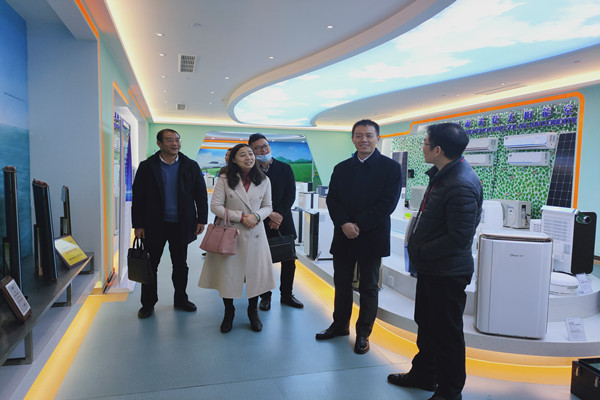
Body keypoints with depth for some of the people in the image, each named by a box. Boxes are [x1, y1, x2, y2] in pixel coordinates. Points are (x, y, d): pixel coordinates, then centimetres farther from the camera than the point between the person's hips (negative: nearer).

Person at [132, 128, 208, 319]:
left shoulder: (191, 166, 2)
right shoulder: (147, 167, -1)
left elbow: (201, 194, 5)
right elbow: (138, 197, 0)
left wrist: (201, 220, -2)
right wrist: (138, 225, -4)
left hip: (181, 224, 1)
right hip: (154, 225, -1)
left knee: (180, 265, 13)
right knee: (150, 265, 8)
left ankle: (180, 299, 29)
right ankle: (148, 303, 23)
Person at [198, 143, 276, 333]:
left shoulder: (264, 181, 3)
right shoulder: (224, 180, -4)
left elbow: (268, 206, 9)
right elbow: (215, 206, -7)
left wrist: (257, 216, -13)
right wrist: (240, 216, -15)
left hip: (255, 234, 2)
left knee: (255, 272, 7)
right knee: (228, 273, 5)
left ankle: (253, 312, 29)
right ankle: (229, 313, 27)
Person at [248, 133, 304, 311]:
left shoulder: (285, 168, 5)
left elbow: (290, 195, -1)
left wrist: (279, 216, -12)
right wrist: (269, 215, -14)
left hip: (284, 222, 2)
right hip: (260, 224, -2)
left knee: (289, 261, 8)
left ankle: (286, 294, 25)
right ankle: (265, 296, 22)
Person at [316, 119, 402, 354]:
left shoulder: (391, 168, -5)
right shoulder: (341, 169, 8)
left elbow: (387, 204, -13)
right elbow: (332, 200, 3)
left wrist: (358, 225, -17)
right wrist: (344, 224, -15)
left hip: (372, 237, -4)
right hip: (343, 237, 4)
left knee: (369, 287, 10)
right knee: (341, 284, 16)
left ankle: (363, 333, 25)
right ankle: (340, 325, 35)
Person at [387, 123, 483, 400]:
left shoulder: (462, 185, -26)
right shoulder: (441, 174, 5)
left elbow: (459, 238, -27)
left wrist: (420, 252, -17)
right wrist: (419, 251, 7)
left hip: (447, 273, -10)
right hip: (430, 268, 10)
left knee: (447, 333, 8)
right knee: (426, 325, 23)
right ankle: (424, 374, 43)